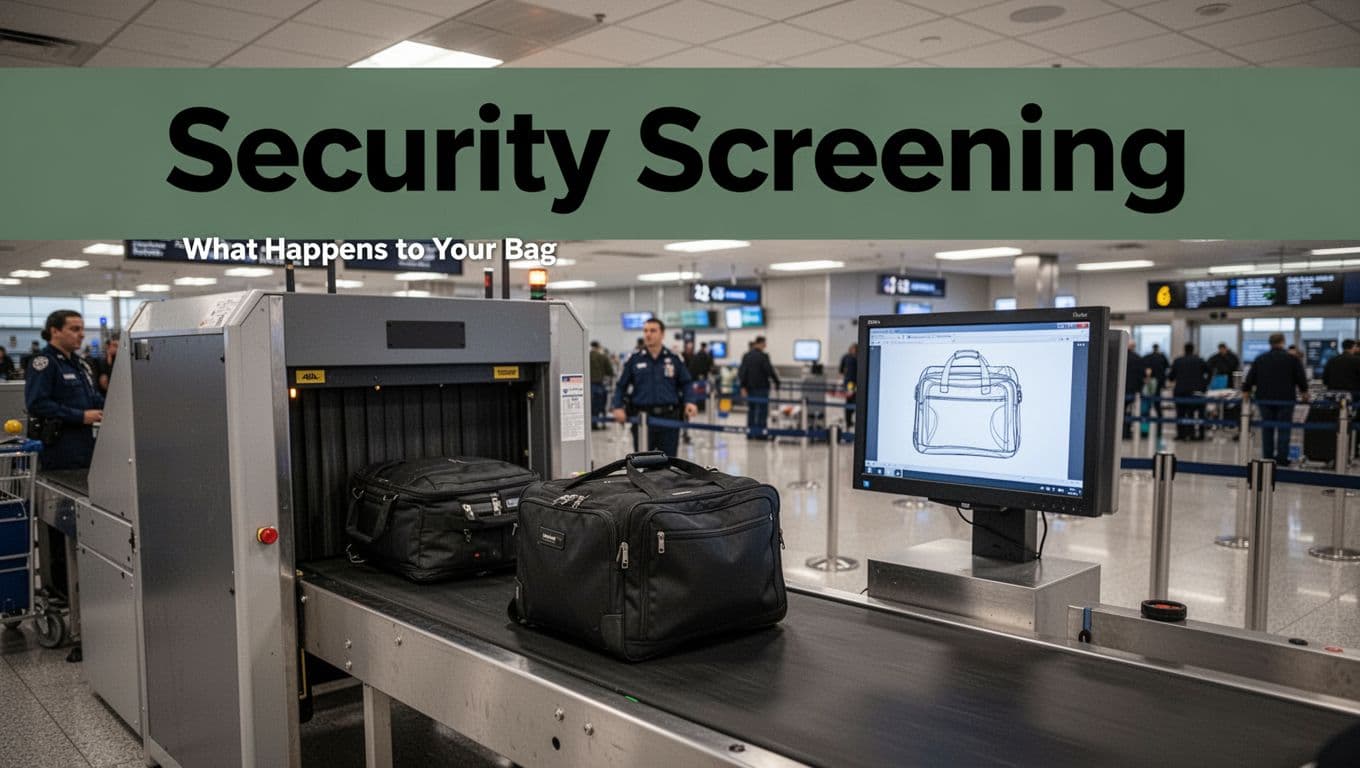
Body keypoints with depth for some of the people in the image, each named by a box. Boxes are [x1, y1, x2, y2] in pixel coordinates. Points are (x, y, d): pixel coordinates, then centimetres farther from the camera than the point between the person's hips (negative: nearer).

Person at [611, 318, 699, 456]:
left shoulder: (674, 359, 5)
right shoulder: (634, 359, 4)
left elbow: (685, 384, 9)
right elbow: (621, 386, 8)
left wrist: (689, 401, -8)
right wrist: (618, 407, -6)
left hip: (669, 418, 0)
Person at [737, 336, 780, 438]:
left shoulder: (746, 356, 7)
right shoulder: (763, 356, -13)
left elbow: (742, 372, 6)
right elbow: (770, 371, -13)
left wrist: (743, 386, 6)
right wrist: (776, 382, -1)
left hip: (749, 387, 6)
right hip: (761, 387, -6)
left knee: (751, 410, 12)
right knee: (762, 411, 0)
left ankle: (750, 432, 12)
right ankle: (760, 433, -2)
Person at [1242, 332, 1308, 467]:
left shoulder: (1260, 359, 4)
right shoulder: (1292, 359, -4)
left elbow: (1250, 378, 6)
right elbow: (1301, 378, 1)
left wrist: (1246, 390, 19)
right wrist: (1304, 392, 17)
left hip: (1264, 399, 3)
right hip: (1285, 399, -3)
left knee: (1267, 429, 10)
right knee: (1283, 429, 2)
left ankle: (1267, 457, 12)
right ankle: (1282, 458, -1)